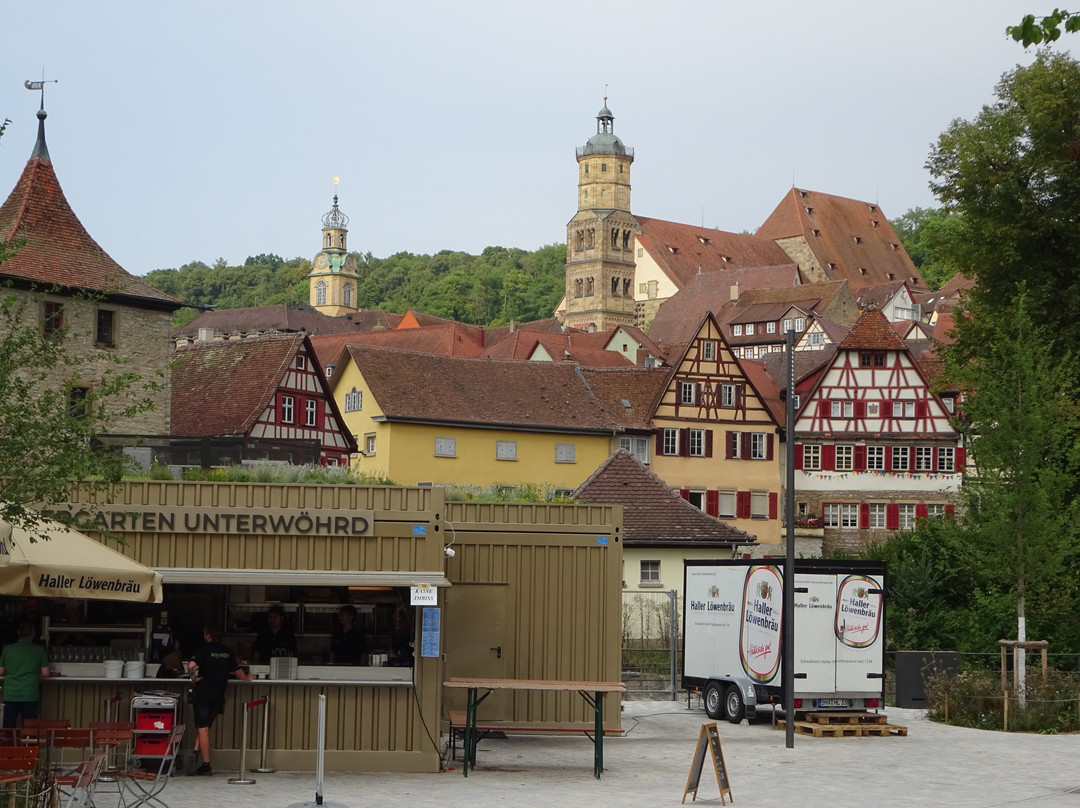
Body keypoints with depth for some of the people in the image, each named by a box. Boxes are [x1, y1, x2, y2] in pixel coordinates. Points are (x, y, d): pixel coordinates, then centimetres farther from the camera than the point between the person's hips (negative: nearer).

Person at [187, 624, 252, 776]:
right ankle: (197, 749, 4)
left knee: (203, 729, -1)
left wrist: (193, 678, -6)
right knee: (205, 727, 19)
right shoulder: (228, 651, 6)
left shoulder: (204, 650, -8)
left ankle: (206, 766, -2)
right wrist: (247, 678, 36)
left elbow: (191, 665, -24)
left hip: (203, 691, -4)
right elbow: (237, 671, 17)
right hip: (219, 694, 4)